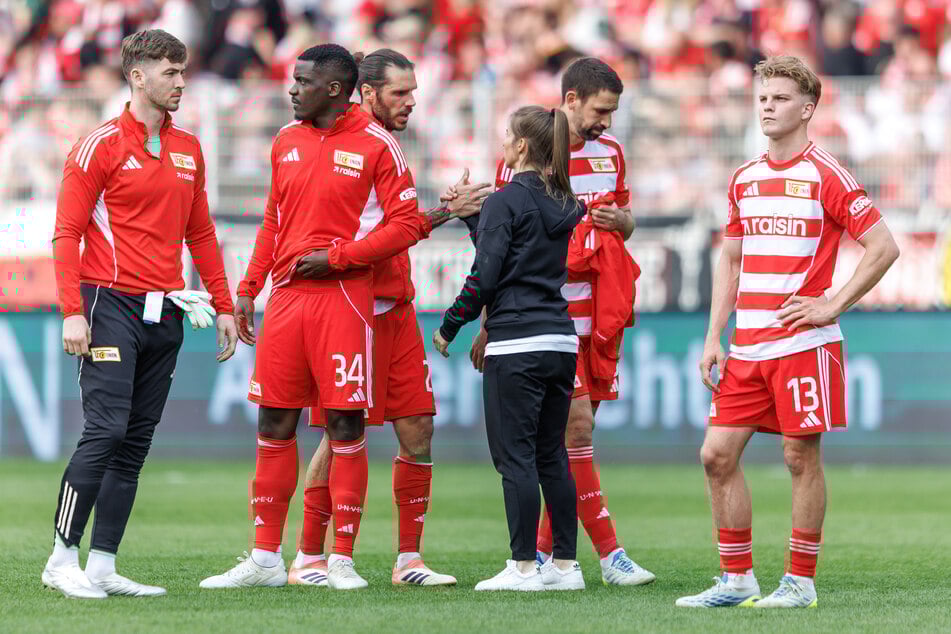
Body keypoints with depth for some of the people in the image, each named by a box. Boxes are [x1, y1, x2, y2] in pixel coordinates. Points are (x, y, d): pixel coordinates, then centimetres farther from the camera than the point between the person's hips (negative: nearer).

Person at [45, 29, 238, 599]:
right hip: (112, 304, -6)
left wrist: (223, 306, 16)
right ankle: (63, 559, -6)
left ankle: (103, 566, 7)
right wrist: (72, 312, -14)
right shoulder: (103, 145, -4)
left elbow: (201, 233, 22)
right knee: (106, 430, -13)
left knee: (136, 443, 4)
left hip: (165, 312, 6)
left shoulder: (188, 149, 15)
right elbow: (67, 232, -6)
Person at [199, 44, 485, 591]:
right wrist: (248, 289, 16)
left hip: (344, 296, -6)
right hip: (287, 296, 6)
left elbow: (406, 224, -7)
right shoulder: (287, 142, 14)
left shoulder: (375, 145, -5)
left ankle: (343, 560, 2)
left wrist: (335, 257, -12)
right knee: (274, 424, 5)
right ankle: (266, 559, 12)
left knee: (345, 424, -4)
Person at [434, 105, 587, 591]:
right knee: (552, 455, 11)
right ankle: (565, 564, 11)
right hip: (561, 341, 7)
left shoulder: (505, 202, -9)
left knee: (514, 456, -4)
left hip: (516, 346, -7)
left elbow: (485, 275, -12)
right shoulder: (564, 205, 13)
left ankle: (524, 567, -6)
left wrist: (449, 327, -1)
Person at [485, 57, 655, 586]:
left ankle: (543, 549, 13)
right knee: (576, 425, -12)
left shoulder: (610, 151, 11)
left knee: (574, 431, 6)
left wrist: (622, 220, -3)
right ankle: (610, 553, -11)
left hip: (601, 314, 6)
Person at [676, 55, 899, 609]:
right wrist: (714, 338, 12)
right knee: (718, 454, 1)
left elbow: (884, 247, -8)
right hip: (747, 348, 6)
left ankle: (801, 583, 6)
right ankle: (738, 579, 9)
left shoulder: (826, 176, -6)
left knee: (802, 458, -2)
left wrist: (833, 306, -11)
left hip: (803, 344, -6)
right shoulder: (744, 179, 13)